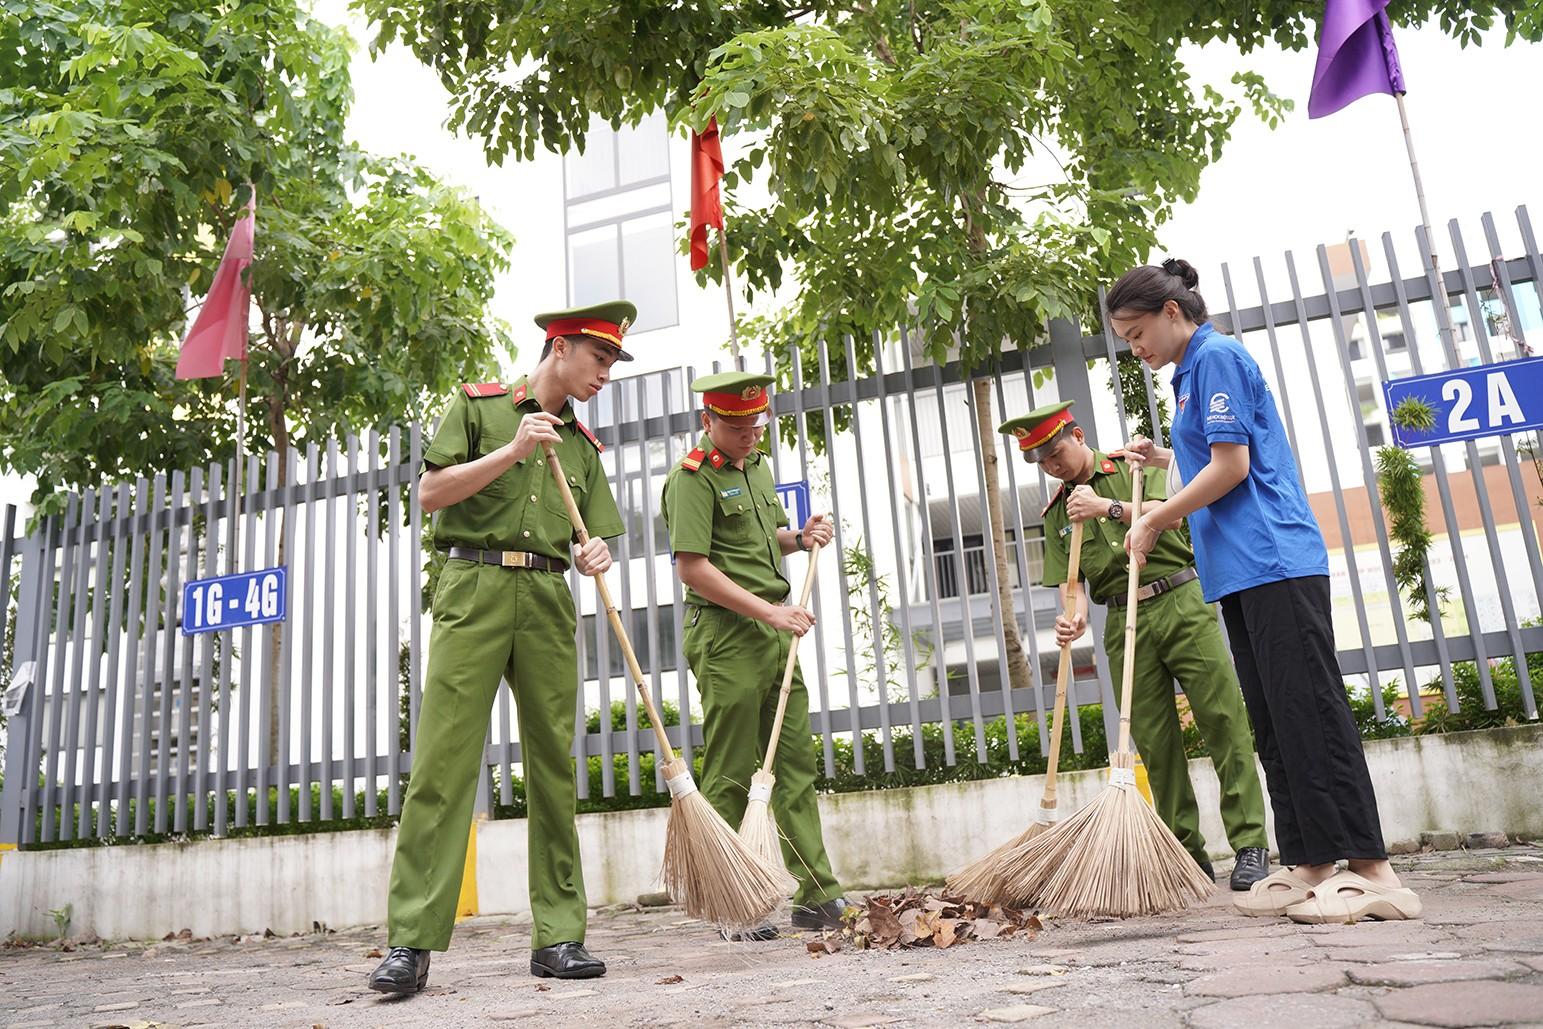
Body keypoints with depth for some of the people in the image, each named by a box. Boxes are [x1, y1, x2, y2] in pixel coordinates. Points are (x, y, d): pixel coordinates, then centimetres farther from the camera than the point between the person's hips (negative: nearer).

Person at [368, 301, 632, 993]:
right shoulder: (478, 405, 8)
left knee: (554, 765, 1)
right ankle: (410, 942, -4)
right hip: (474, 585, -4)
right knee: (442, 760, -9)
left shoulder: (583, 446, 20)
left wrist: (596, 557, -5)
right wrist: (511, 452, -9)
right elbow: (429, 494, 0)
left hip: (548, 599, 4)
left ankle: (558, 937, 7)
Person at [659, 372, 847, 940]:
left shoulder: (757, 466, 17)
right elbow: (693, 568, -17)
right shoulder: (692, 477, -9)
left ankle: (818, 897, 15)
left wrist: (800, 537, 8)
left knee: (797, 763, 8)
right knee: (730, 777, -1)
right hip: (725, 636, -8)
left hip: (776, 633, 8)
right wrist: (767, 610, -18)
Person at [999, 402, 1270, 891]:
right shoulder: (1057, 513, 15)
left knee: (1224, 721, -8)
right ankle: (1189, 855, 8)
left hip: (1180, 603, -3)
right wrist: (1075, 616, -13)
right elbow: (1069, 579, 7)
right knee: (1155, 742, 1)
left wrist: (1109, 507, -18)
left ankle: (1250, 846, -4)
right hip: (1125, 623, 3)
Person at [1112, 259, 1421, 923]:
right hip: (1241, 571, 10)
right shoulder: (1192, 370, 21)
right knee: (1273, 722, 8)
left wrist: (1154, 520, -6)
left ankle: (1371, 870, -6)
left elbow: (1233, 466, -15)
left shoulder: (1216, 357, -7)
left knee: (1310, 712, -10)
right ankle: (1307, 866, 12)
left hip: (1274, 563, -10)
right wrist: (1165, 459, 21)